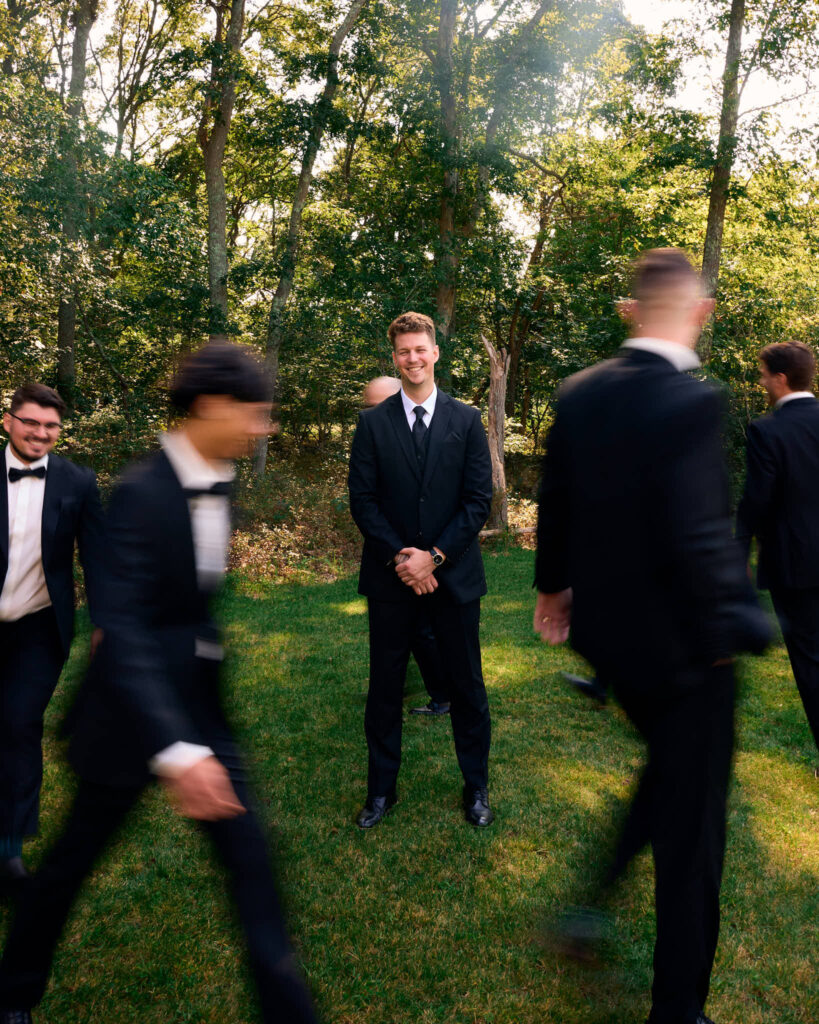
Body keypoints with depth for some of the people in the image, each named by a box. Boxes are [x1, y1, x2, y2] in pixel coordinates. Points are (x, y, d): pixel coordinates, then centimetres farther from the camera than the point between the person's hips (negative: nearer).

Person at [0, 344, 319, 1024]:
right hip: (136, 707, -6)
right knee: (74, 858, 16)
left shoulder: (221, 483, 0)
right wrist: (175, 750, -36)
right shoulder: (141, 493, -22)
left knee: (250, 857, 7)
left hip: (202, 702, 6)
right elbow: (123, 630, -29)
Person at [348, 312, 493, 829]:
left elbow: (479, 499, -3)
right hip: (390, 577, 1)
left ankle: (477, 787, 29)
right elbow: (362, 499, -1)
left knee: (468, 684, 10)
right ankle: (381, 789, 28)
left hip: (454, 573, 0)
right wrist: (400, 556, -12)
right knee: (385, 685, 10)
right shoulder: (373, 422, 3)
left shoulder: (466, 419, 2)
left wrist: (434, 556, -12)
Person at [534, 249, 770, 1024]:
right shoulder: (690, 403, -23)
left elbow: (555, 501, 8)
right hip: (680, 642, -7)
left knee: (667, 772, 31)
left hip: (604, 632, 7)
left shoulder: (578, 393, -1)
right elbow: (698, 539, -26)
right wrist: (739, 627, -10)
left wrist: (553, 583, 22)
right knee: (690, 830, 11)